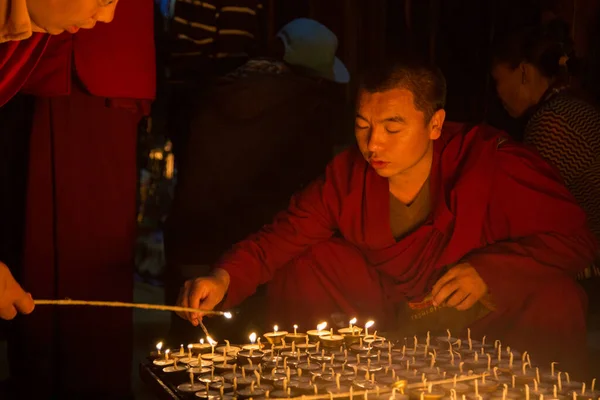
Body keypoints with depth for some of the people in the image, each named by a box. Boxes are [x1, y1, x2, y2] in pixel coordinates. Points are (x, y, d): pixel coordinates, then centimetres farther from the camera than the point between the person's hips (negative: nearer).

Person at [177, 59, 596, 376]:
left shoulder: (491, 161, -23)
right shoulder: (349, 173, -12)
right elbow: (284, 235, -10)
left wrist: (488, 270, -31)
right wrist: (225, 278, -30)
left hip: (488, 309, -3)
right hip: (389, 310, 4)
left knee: (557, 299, -32)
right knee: (302, 265, -12)